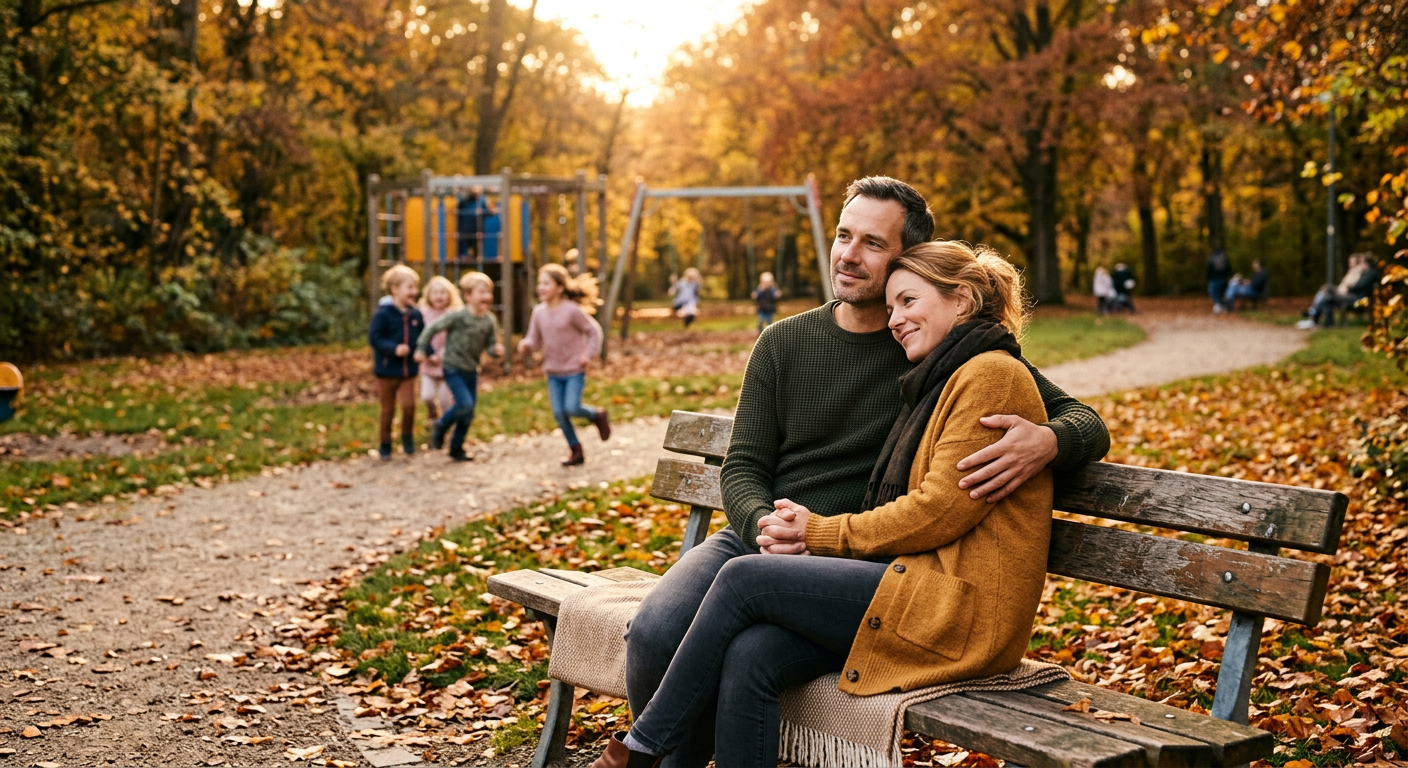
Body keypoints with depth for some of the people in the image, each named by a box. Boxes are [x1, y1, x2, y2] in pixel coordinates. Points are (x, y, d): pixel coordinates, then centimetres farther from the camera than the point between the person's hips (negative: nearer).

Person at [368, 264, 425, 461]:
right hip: (387, 370, -3)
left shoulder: (415, 315, 1)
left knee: (409, 405, -10)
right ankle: (384, 445, 24)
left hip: (408, 371, 3)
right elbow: (374, 337, -17)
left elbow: (422, 338, 11)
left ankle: (407, 435, 17)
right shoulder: (383, 313, -13)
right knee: (388, 410, 8)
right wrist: (394, 348, -28)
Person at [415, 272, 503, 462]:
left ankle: (456, 449, 25)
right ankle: (440, 427, 8)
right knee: (465, 405, -20)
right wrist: (421, 349, -6)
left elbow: (490, 345, 3)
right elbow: (433, 328, -10)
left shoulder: (490, 321, -1)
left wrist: (496, 350, -19)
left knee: (468, 414, 9)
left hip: (472, 371, 6)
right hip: (453, 369, -6)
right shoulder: (458, 316, -17)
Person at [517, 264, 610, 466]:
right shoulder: (539, 312, 1)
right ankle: (576, 451, 15)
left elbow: (593, 330, -6)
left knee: (571, 408, -15)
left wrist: (589, 354, -14)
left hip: (574, 371, -5)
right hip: (553, 372, 5)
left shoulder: (572, 310, -14)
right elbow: (535, 339, 6)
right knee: (559, 414, 1)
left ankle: (598, 415, 16)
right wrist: (526, 344, -16)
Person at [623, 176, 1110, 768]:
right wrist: (764, 525, -15)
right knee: (654, 633, -25)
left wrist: (1047, 441, -25)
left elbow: (1085, 422, 1)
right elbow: (743, 466, 9)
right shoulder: (783, 343, 11)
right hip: (753, 536, 4)